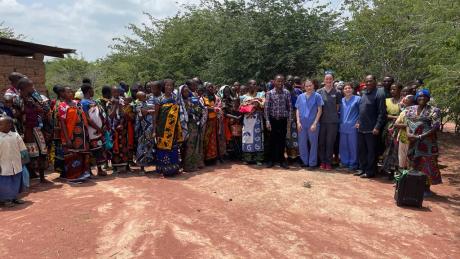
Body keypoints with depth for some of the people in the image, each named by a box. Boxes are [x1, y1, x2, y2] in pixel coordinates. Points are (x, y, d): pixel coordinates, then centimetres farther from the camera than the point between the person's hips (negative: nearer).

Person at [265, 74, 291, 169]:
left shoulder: (287, 93, 2)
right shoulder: (270, 93, -1)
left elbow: (290, 107, 4)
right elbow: (266, 107, -2)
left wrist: (289, 119, -2)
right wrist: (267, 121, -8)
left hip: (283, 120, 1)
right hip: (273, 119, -1)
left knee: (282, 141, 6)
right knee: (273, 140, 7)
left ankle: (282, 160, 17)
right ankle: (272, 160, 17)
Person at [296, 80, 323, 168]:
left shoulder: (317, 96, -1)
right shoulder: (300, 96, 9)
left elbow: (319, 110, -3)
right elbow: (297, 110, 10)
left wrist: (315, 123, -10)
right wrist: (298, 122, -1)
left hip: (313, 124, -3)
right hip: (302, 124, 3)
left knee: (313, 143, 4)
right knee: (302, 144, 8)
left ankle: (312, 163, 15)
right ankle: (305, 161, 23)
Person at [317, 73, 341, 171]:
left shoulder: (337, 93, 3)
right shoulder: (319, 92, 5)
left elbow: (337, 106, 9)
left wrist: (333, 114, 4)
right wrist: (319, 116, 4)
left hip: (333, 121, -1)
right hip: (321, 120, 1)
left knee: (330, 142, 2)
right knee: (321, 142, 4)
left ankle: (328, 163, 11)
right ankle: (322, 161, 16)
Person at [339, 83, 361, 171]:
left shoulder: (357, 99, 0)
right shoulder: (341, 100, 14)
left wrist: (358, 122, -10)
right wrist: (340, 123, 12)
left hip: (353, 127, -5)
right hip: (343, 127, 5)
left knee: (353, 146, -1)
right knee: (343, 145, 8)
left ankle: (353, 164, 8)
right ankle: (344, 162, 19)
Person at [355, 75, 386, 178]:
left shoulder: (379, 94, -9)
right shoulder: (364, 94, 14)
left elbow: (382, 113, -13)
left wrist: (377, 127, -18)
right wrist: (359, 122, 13)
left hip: (371, 129, -7)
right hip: (361, 128, 7)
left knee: (371, 151, 2)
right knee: (361, 149, 14)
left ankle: (370, 172, 11)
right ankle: (362, 169, 26)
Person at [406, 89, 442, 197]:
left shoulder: (434, 110, -4)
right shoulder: (410, 109, 10)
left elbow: (435, 127, -12)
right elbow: (407, 122, 11)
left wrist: (421, 136, -20)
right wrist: (408, 132, -9)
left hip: (427, 142, -4)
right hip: (412, 142, 4)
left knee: (427, 164, 0)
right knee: (414, 164, 10)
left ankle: (427, 188, 11)